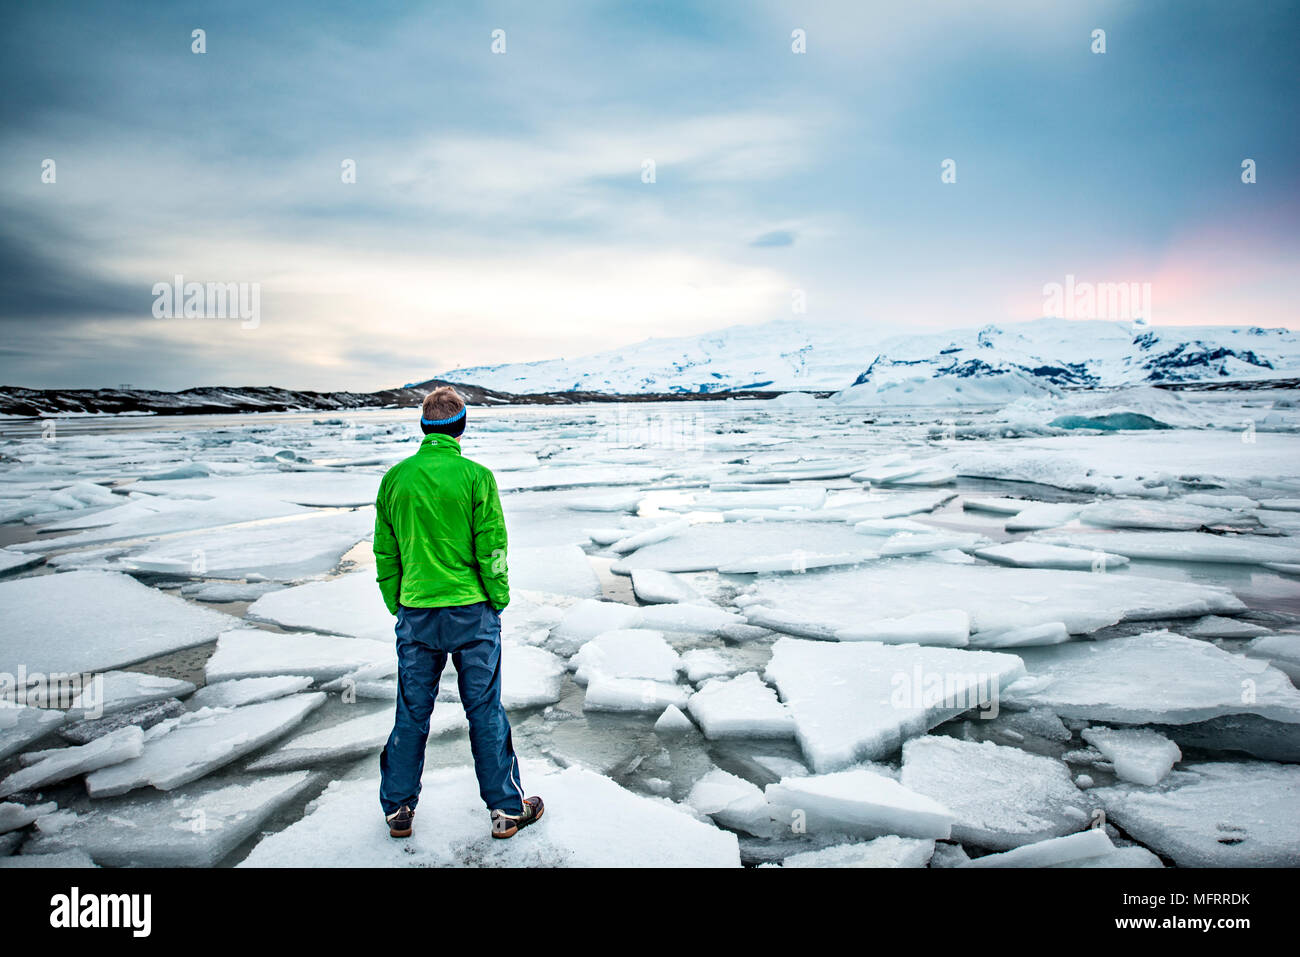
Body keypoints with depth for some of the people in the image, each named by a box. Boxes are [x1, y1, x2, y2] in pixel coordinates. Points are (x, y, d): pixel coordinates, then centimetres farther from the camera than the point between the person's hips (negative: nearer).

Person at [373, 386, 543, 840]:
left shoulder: (395, 478, 0)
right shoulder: (476, 476, -10)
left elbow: (384, 552, 5)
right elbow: (491, 548, -9)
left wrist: (396, 605, 15)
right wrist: (499, 600, 3)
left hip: (416, 612, 3)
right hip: (472, 610, -3)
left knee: (412, 713, 15)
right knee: (485, 711, 8)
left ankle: (398, 809, 27)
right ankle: (506, 808, 19)